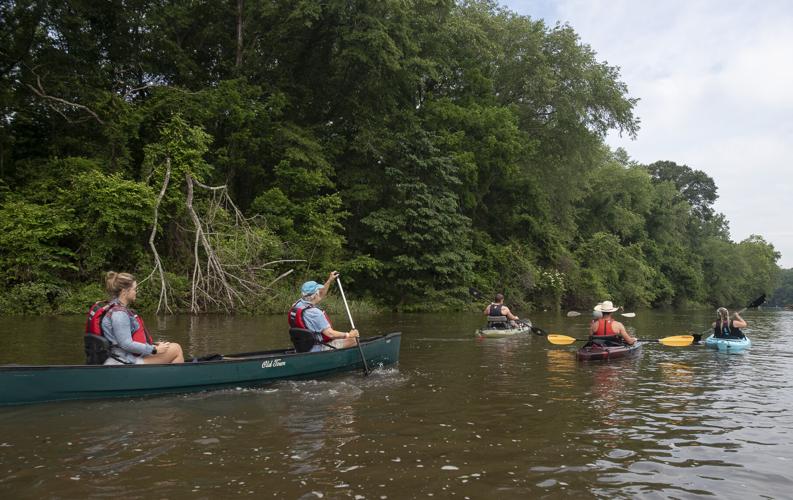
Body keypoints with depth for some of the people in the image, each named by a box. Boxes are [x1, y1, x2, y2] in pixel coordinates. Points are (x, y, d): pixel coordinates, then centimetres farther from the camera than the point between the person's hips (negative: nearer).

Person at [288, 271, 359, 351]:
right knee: (352, 340, -4)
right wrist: (348, 335, -13)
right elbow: (330, 334, -27)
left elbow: (320, 296, 17)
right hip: (317, 350, -10)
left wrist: (329, 281, 18)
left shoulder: (296, 305, 0)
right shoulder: (314, 312, -27)